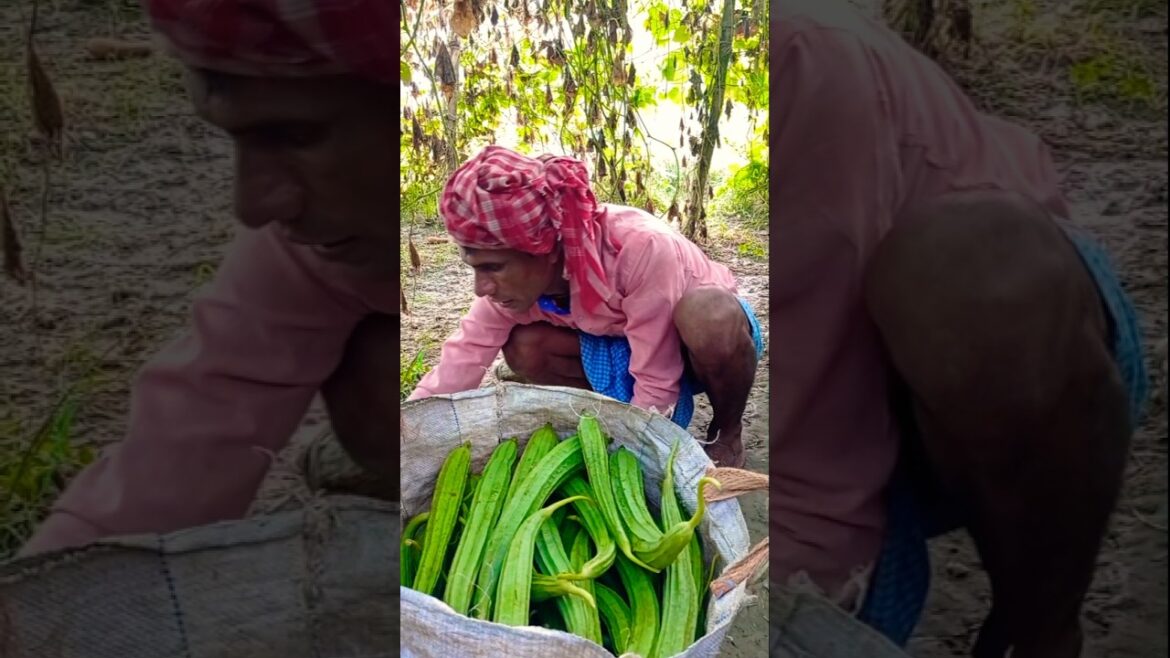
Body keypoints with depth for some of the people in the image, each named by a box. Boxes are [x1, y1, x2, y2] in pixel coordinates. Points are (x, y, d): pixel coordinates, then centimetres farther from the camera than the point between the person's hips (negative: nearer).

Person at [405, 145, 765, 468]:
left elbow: (656, 384, -31)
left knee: (706, 313, -39)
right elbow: (452, 375, -19)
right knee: (524, 347, -17)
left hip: (714, 335, -4)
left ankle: (727, 435, -10)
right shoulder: (516, 276, -21)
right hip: (627, 349, 5)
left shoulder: (640, 248, -39)